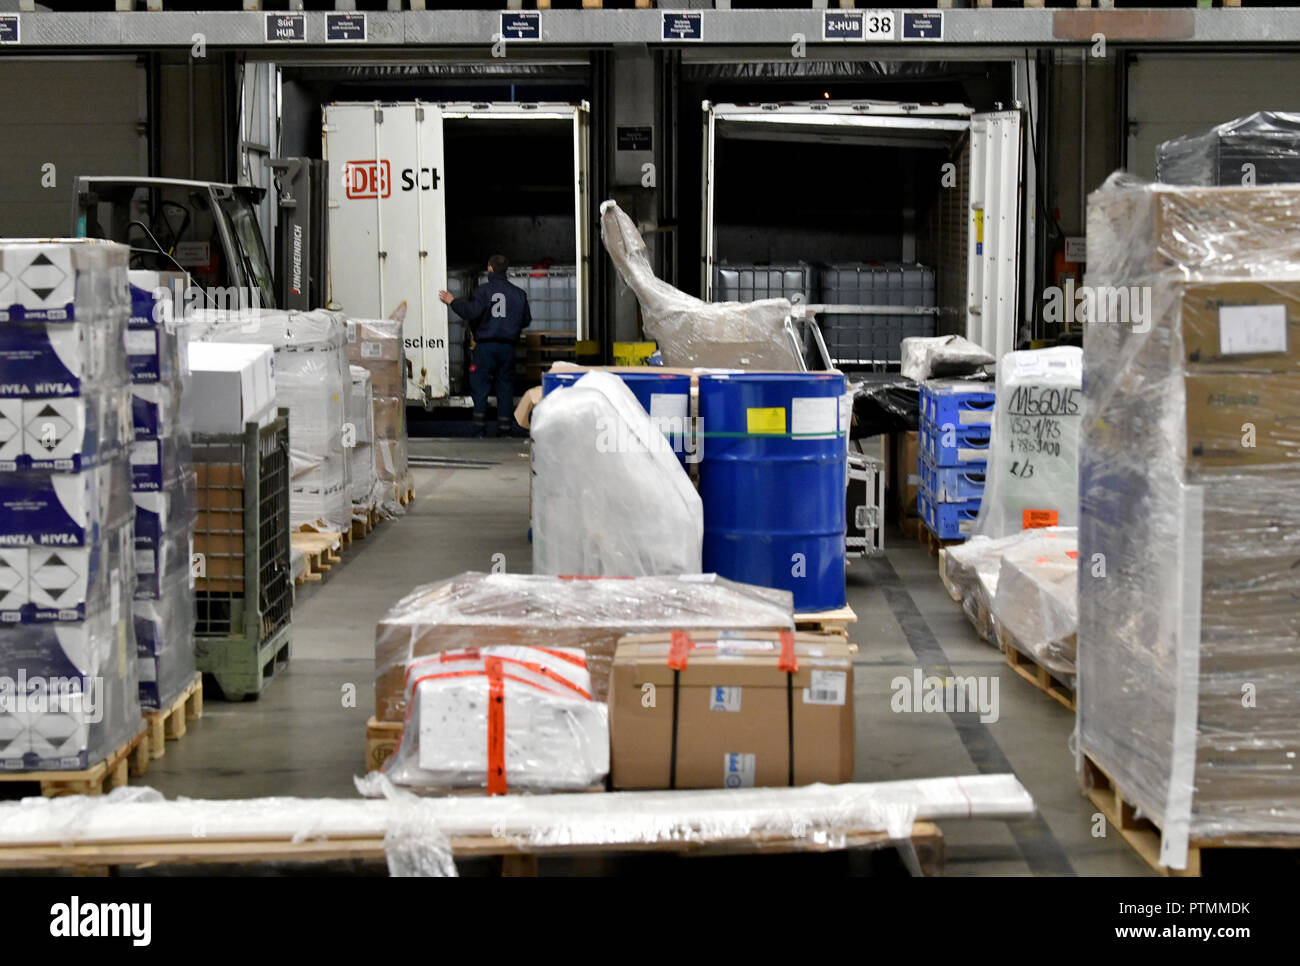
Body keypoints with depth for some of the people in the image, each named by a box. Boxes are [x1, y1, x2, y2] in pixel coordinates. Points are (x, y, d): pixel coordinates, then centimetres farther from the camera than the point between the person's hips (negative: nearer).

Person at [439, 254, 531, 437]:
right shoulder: (518, 293, 7)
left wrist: (453, 302, -3)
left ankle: (480, 432, -5)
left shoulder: (483, 290, -6)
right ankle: (504, 431, 7)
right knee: (505, 390, 8)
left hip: (486, 347, -3)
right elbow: (526, 320, 12)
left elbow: (471, 312, -17)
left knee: (479, 389, 1)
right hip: (508, 347, 3)